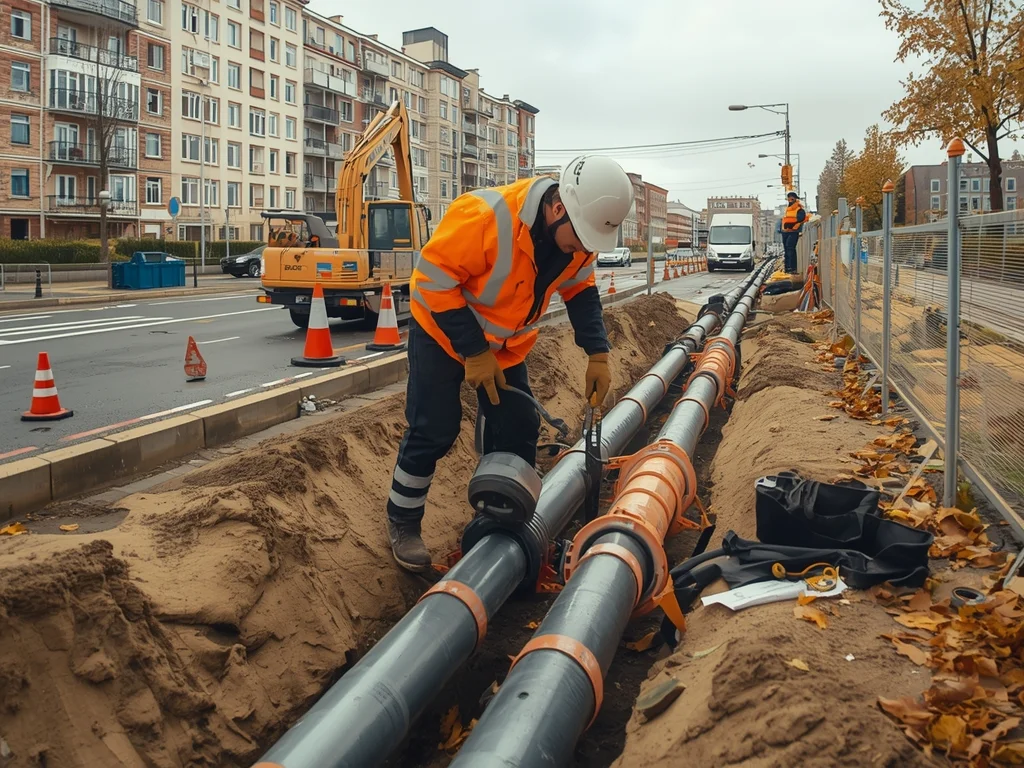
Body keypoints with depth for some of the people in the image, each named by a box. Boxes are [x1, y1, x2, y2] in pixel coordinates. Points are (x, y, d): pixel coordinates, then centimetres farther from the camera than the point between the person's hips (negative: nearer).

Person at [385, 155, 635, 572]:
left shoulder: (579, 233, -14)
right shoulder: (486, 217, -37)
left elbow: (581, 290, 1)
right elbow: (433, 279, -30)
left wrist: (597, 354, -11)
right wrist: (473, 353, -27)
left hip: (506, 345, 6)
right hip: (442, 331, -6)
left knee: (518, 428, 4)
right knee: (433, 430, -4)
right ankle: (402, 523, 16)